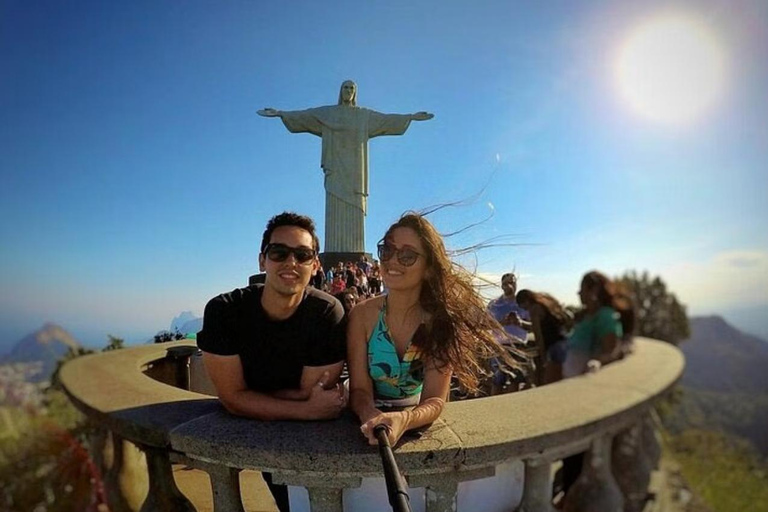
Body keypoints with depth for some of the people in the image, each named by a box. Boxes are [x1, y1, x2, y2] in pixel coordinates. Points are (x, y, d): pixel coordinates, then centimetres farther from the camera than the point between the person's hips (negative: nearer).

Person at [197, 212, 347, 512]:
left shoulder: (327, 313, -21)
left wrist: (251, 399, -17)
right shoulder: (223, 311, -18)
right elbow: (232, 398, -19)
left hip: (308, 434, 0)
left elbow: (310, 394, -16)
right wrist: (308, 411, -25)